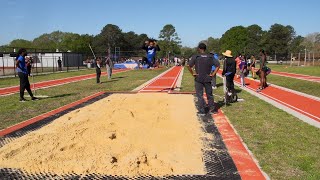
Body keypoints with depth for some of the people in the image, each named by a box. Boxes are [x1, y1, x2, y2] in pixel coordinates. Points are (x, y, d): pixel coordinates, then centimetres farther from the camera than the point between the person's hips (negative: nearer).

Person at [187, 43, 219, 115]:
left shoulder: (195, 57, -7)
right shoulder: (210, 57, 2)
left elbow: (189, 66, -16)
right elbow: (217, 65, -3)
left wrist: (193, 74, -6)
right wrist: (213, 74, 0)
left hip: (198, 79, -3)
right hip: (208, 79, 3)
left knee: (200, 95, 6)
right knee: (209, 94, 15)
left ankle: (202, 111, 8)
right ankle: (212, 109, 23)